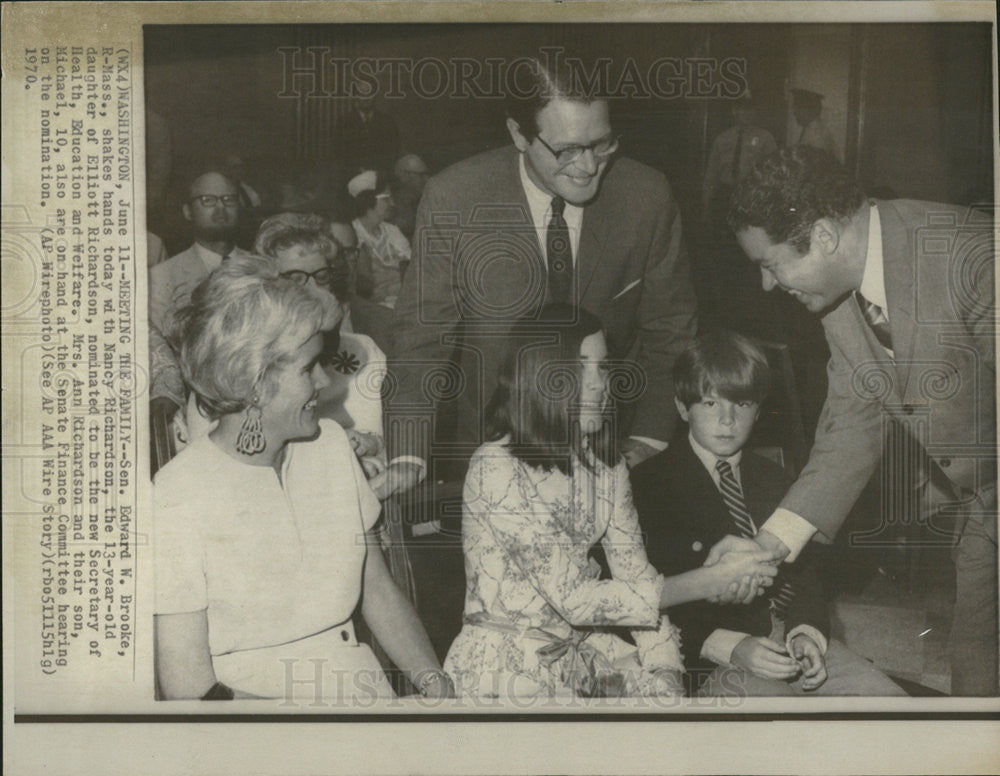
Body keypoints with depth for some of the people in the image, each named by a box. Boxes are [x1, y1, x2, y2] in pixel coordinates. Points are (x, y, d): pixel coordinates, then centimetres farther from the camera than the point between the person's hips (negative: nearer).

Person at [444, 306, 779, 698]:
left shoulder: (606, 464, 4)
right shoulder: (496, 469, -20)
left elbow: (636, 576, 5)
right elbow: (574, 599, -22)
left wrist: (665, 667, -10)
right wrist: (712, 580, -22)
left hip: (582, 646, 6)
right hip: (504, 662, -6)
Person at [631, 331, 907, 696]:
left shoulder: (770, 477, 17)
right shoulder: (650, 484, -5)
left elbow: (801, 567, 13)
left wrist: (806, 632, -8)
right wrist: (730, 647, -21)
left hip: (791, 636, 6)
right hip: (708, 662, -6)